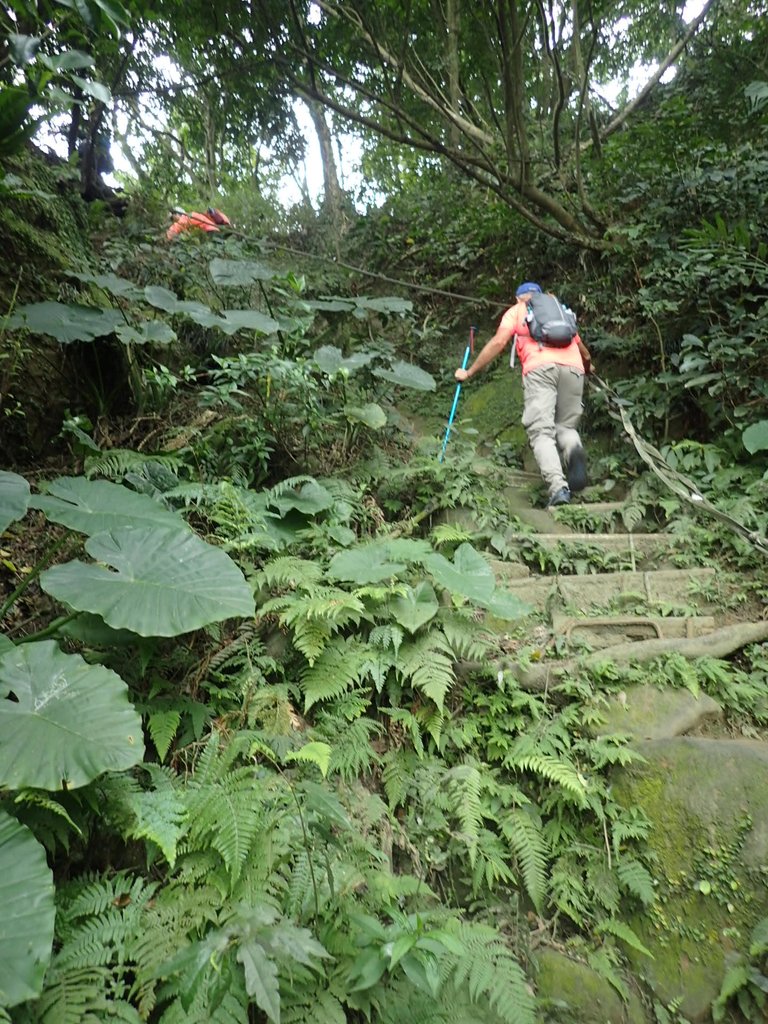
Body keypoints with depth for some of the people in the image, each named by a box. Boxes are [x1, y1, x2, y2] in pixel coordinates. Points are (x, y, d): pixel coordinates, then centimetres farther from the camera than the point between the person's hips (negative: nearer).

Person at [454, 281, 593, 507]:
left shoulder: (516, 310, 25)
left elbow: (499, 342, 8)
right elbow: (585, 354, 40)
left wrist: (469, 372, 13)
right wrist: (588, 368, 61)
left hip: (540, 368, -3)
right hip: (572, 368, 3)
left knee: (541, 432, -8)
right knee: (566, 427, 13)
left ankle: (558, 488, -29)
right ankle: (574, 449, -23)